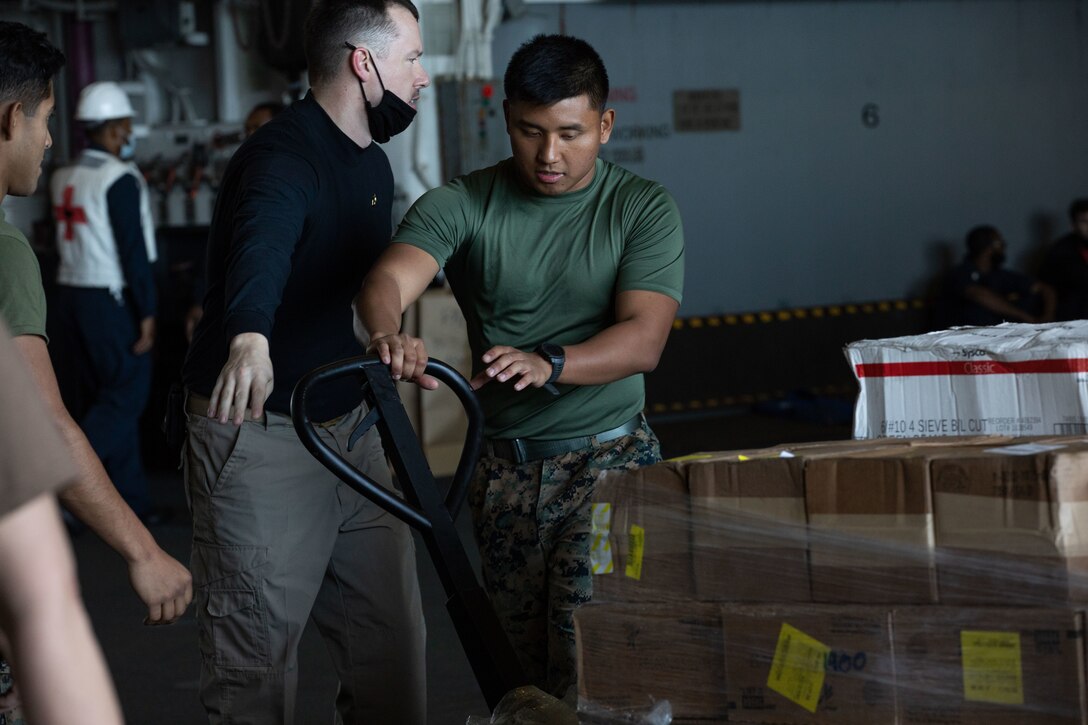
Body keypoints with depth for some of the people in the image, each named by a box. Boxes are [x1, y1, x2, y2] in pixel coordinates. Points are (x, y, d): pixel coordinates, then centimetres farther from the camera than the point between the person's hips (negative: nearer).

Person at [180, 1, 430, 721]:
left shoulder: (374, 163, 11)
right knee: (258, 661, -2)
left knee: (391, 634, 10)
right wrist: (250, 338, -62)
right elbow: (261, 248, -43)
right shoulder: (283, 156, -21)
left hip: (348, 424, 9)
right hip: (259, 436, -9)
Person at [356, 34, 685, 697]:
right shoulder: (461, 206, -2)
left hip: (608, 454, -2)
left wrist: (548, 363, -34)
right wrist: (388, 335, -44)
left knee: (587, 636, -18)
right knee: (520, 653, 8)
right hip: (505, 463, 3)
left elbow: (643, 338, -15)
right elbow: (388, 280, -19)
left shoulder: (645, 210, -4)